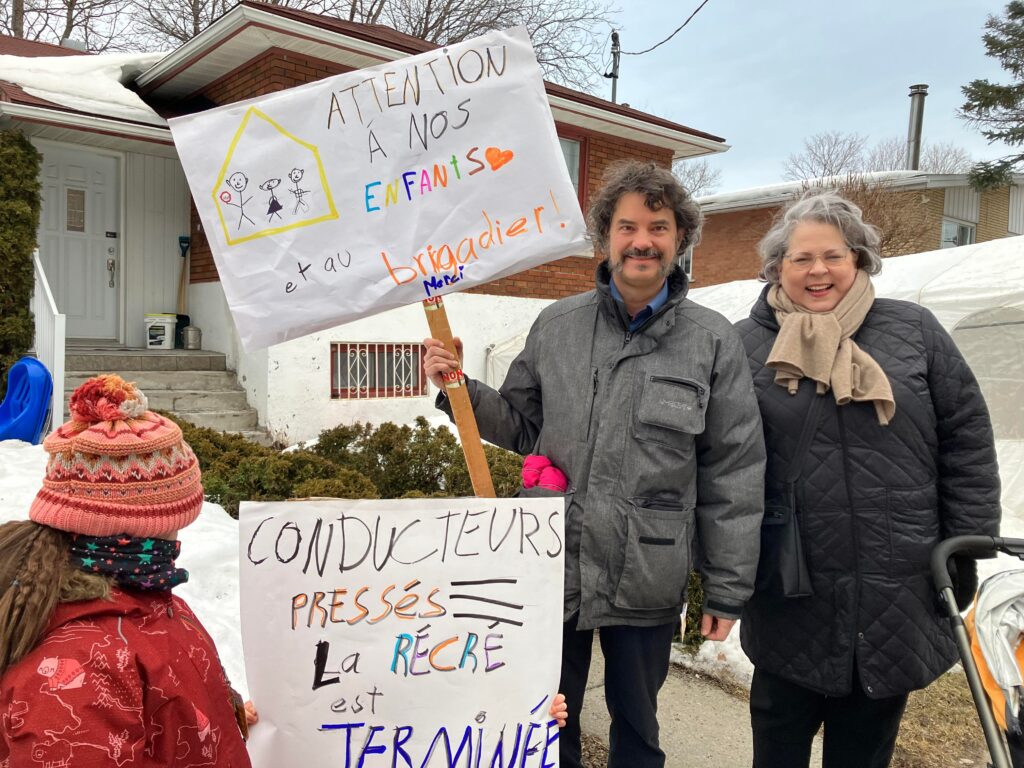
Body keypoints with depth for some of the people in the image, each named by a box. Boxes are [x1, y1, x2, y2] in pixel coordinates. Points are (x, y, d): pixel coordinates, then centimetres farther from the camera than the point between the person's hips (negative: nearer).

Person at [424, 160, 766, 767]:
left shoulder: (713, 342, -5)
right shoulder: (555, 326, 1)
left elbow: (734, 476, -4)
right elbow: (520, 426, 10)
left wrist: (728, 589, -3)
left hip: (647, 581, -2)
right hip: (551, 569, 2)